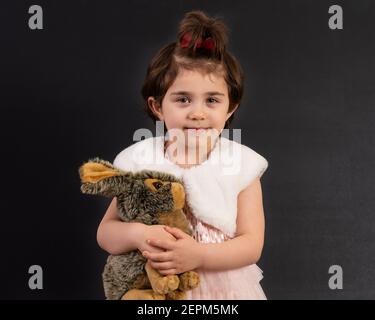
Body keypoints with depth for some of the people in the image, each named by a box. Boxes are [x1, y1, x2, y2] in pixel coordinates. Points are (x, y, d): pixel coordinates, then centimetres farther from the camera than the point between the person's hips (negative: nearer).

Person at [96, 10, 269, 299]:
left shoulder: (242, 166, -11)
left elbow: (252, 245, -13)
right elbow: (105, 233, -6)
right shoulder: (140, 161, -10)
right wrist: (138, 235, -26)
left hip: (224, 287, 0)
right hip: (156, 288, 1)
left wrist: (197, 255, -27)